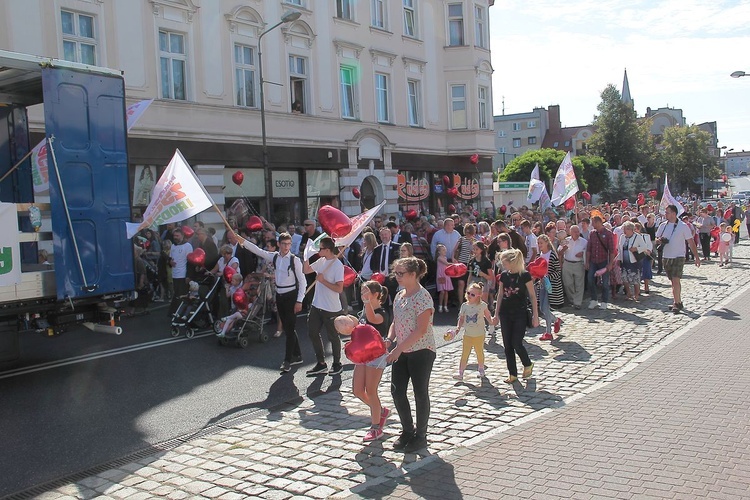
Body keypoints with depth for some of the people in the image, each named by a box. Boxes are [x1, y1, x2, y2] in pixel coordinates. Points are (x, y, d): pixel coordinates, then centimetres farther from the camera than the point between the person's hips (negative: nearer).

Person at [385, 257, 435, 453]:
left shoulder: (423, 297, -17)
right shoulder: (399, 295, 8)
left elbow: (421, 330, -21)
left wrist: (399, 348, -23)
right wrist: (389, 339, -4)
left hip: (421, 351, -8)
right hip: (402, 352, 8)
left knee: (420, 393, 5)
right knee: (397, 391, 7)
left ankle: (420, 435, 20)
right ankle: (407, 431, 25)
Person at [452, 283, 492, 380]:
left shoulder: (482, 305, -7)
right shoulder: (464, 306, 0)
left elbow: (488, 316, 2)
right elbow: (461, 318, 6)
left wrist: (491, 321, -15)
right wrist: (458, 327, -6)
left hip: (479, 335, -2)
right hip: (467, 334, 2)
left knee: (479, 353, 14)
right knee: (464, 354, 0)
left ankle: (481, 370, 33)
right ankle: (460, 373, 0)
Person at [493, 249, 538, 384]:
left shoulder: (525, 275, -11)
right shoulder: (504, 275, 3)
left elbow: (532, 296, -7)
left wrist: (535, 315, -9)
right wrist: (496, 314, 10)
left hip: (520, 314, -5)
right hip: (505, 314, 5)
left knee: (516, 343, -8)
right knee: (507, 345, 5)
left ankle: (528, 365, 21)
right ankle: (512, 374, 16)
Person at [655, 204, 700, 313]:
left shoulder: (683, 226, -7)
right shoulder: (663, 225, 7)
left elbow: (691, 242, -4)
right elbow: (657, 239, 15)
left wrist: (697, 257, -6)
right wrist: (659, 241, -10)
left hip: (678, 257, -5)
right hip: (666, 257, 5)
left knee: (676, 280, -15)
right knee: (673, 281, 11)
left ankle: (677, 303, -12)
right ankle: (678, 303, 20)